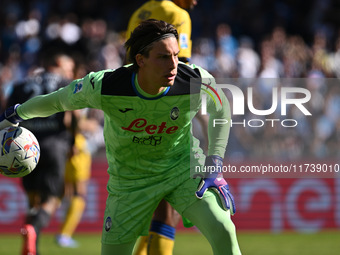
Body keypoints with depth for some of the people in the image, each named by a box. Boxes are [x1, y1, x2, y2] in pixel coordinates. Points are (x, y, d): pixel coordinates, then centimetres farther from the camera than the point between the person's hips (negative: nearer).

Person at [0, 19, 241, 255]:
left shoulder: (197, 81, -26)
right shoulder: (103, 87, -29)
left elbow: (221, 109, -2)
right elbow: (59, 100, -8)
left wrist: (214, 168, -7)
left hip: (183, 166, 0)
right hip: (131, 180, 0)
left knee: (222, 231, -20)